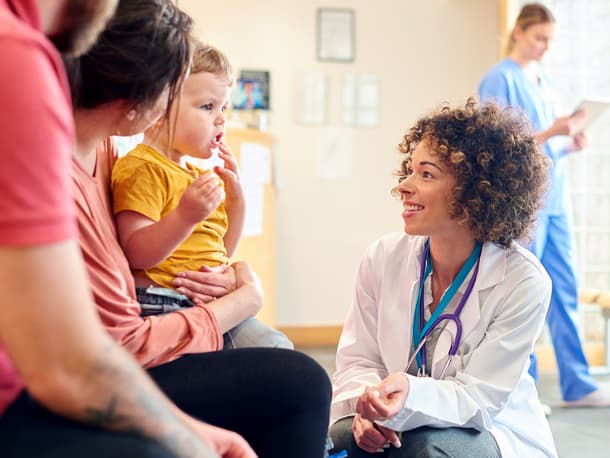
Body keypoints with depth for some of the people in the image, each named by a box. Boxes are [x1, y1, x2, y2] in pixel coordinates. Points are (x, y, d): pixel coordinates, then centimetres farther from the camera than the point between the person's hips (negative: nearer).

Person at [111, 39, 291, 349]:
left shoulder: (197, 175, 23)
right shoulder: (142, 168, -9)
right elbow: (135, 254, -21)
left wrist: (236, 199, 14)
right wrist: (185, 217, -34)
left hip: (210, 306, 10)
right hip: (162, 306, -10)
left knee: (277, 347, 1)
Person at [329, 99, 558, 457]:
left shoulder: (523, 281, -17)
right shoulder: (384, 258, -6)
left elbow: (478, 397, -19)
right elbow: (357, 360, -1)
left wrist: (411, 395, -40)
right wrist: (368, 404, -25)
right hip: (400, 427, 3)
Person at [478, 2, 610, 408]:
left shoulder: (544, 80, 17)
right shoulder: (500, 80, -6)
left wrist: (570, 144, 0)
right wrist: (551, 132, -21)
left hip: (554, 200, 8)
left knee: (566, 292, 7)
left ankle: (577, 385, 12)